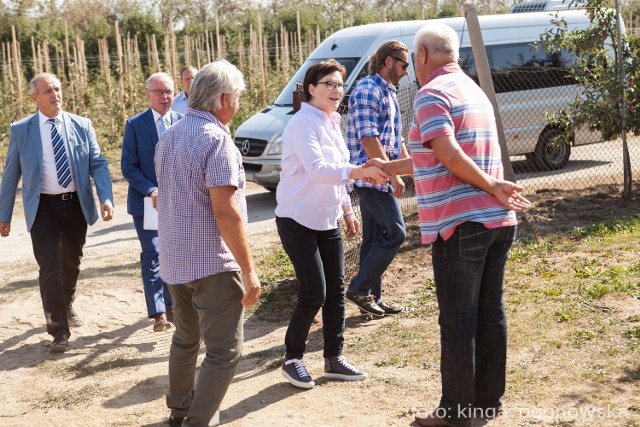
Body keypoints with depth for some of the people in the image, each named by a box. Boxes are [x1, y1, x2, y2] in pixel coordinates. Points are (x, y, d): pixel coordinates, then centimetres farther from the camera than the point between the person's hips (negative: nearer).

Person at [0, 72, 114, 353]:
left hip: (76, 204, 3)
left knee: (71, 263, 18)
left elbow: (98, 164, -1)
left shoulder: (82, 126, 0)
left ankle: (66, 306, 45)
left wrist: (106, 198, -16)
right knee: (50, 268, -9)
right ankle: (59, 330, 0)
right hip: (43, 207, -2)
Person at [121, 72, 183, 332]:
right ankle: (158, 313, -7)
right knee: (152, 253, -8)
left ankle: (171, 305, 23)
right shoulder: (135, 124, -5)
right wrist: (151, 190, -18)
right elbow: (128, 166, -7)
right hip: (146, 202, -3)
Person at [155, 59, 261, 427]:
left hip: (175, 260, 9)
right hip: (211, 262, -9)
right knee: (225, 351, -2)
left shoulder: (170, 137, 10)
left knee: (186, 338, 23)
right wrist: (249, 269, -18)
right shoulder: (216, 138, -17)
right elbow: (225, 211, -22)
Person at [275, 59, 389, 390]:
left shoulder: (332, 123, 12)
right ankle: (292, 359, 10)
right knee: (314, 293, -8)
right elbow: (316, 168, -29)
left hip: (328, 221, 8)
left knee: (336, 291, 8)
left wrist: (347, 209, 19)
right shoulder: (303, 124, -16)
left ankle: (334, 359, 19)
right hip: (299, 221, -8)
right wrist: (359, 172, -39)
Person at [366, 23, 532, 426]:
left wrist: (492, 186, -14)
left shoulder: (432, 94, -8)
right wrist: (389, 168, 28)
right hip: (498, 221, 8)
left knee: (458, 322, 0)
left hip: (460, 224, -8)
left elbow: (449, 156, -22)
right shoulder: (474, 91, 18)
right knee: (490, 315, 14)